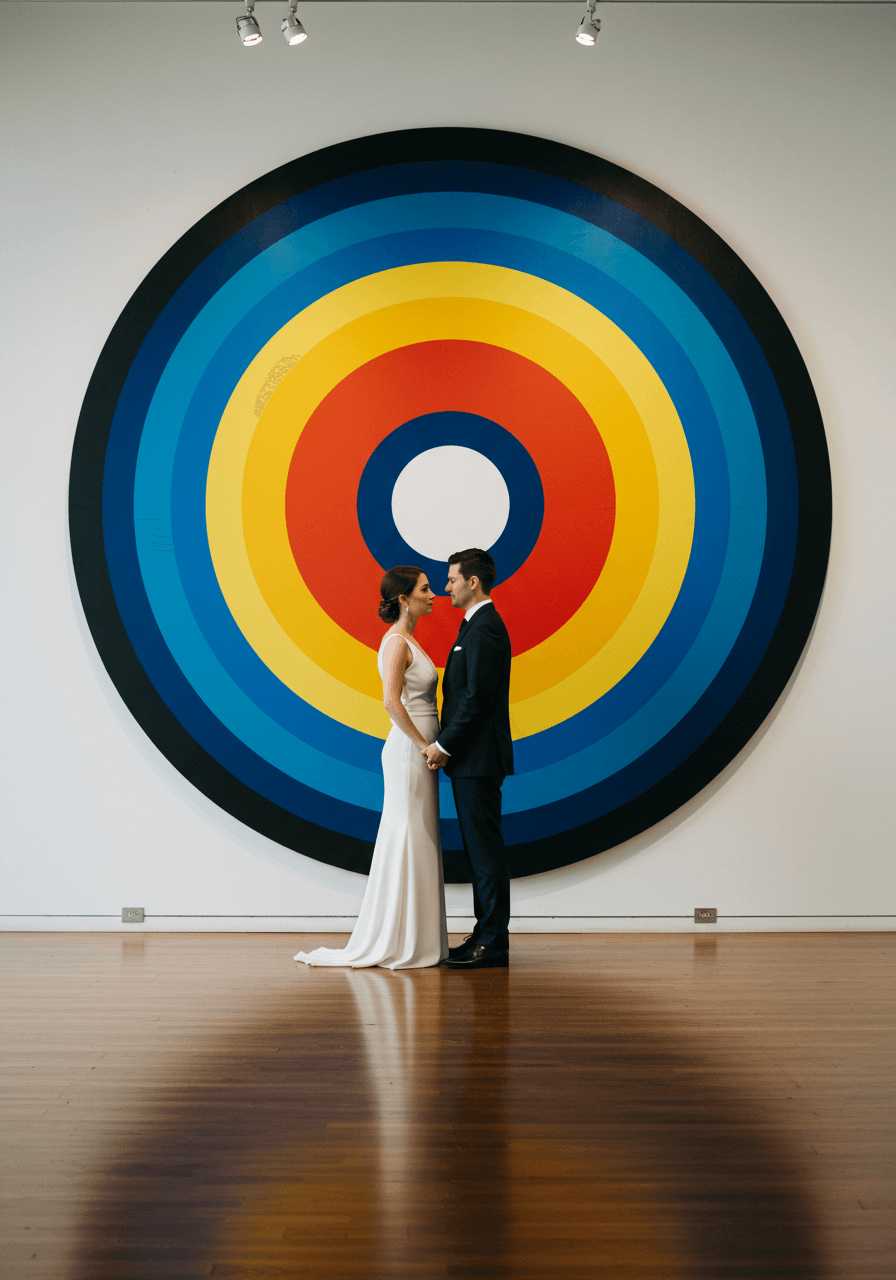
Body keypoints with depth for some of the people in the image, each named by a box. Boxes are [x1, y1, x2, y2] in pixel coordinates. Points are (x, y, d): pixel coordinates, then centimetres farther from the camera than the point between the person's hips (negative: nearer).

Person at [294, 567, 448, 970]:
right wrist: (424, 745, -20)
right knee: (405, 844, -5)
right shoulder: (397, 642, -14)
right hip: (409, 751, -10)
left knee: (418, 845, 11)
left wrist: (429, 747, 14)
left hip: (418, 752, 10)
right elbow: (391, 701, -25)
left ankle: (414, 941, 16)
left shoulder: (407, 641, 16)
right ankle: (397, 945, 0)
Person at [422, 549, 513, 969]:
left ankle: (493, 944, -1)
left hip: (478, 760, -10)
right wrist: (445, 745, 14)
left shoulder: (485, 628, -15)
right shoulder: (479, 624, 17)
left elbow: (477, 698, -20)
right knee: (479, 850, 13)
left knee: (485, 851, -6)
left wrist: (442, 745, -16)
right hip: (470, 760, 10)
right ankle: (486, 936, 19)